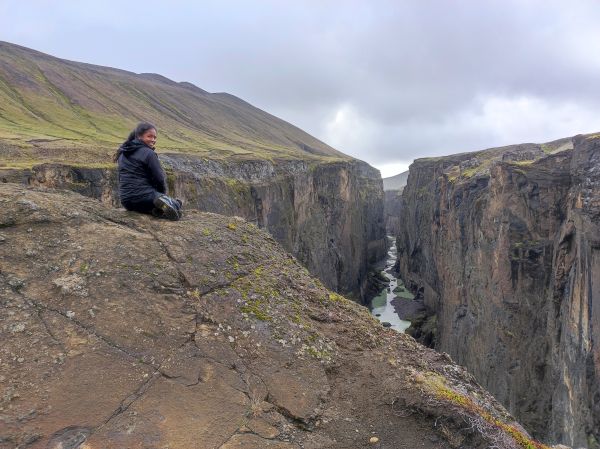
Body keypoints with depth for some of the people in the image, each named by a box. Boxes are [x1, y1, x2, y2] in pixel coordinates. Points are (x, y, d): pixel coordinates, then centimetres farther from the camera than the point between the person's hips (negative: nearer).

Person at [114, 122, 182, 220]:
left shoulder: (123, 154, 14)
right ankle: (163, 203, -24)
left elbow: (122, 179, 20)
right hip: (144, 197, -7)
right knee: (176, 205, 9)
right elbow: (160, 179, -11)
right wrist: (162, 193, 9)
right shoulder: (149, 153, -9)